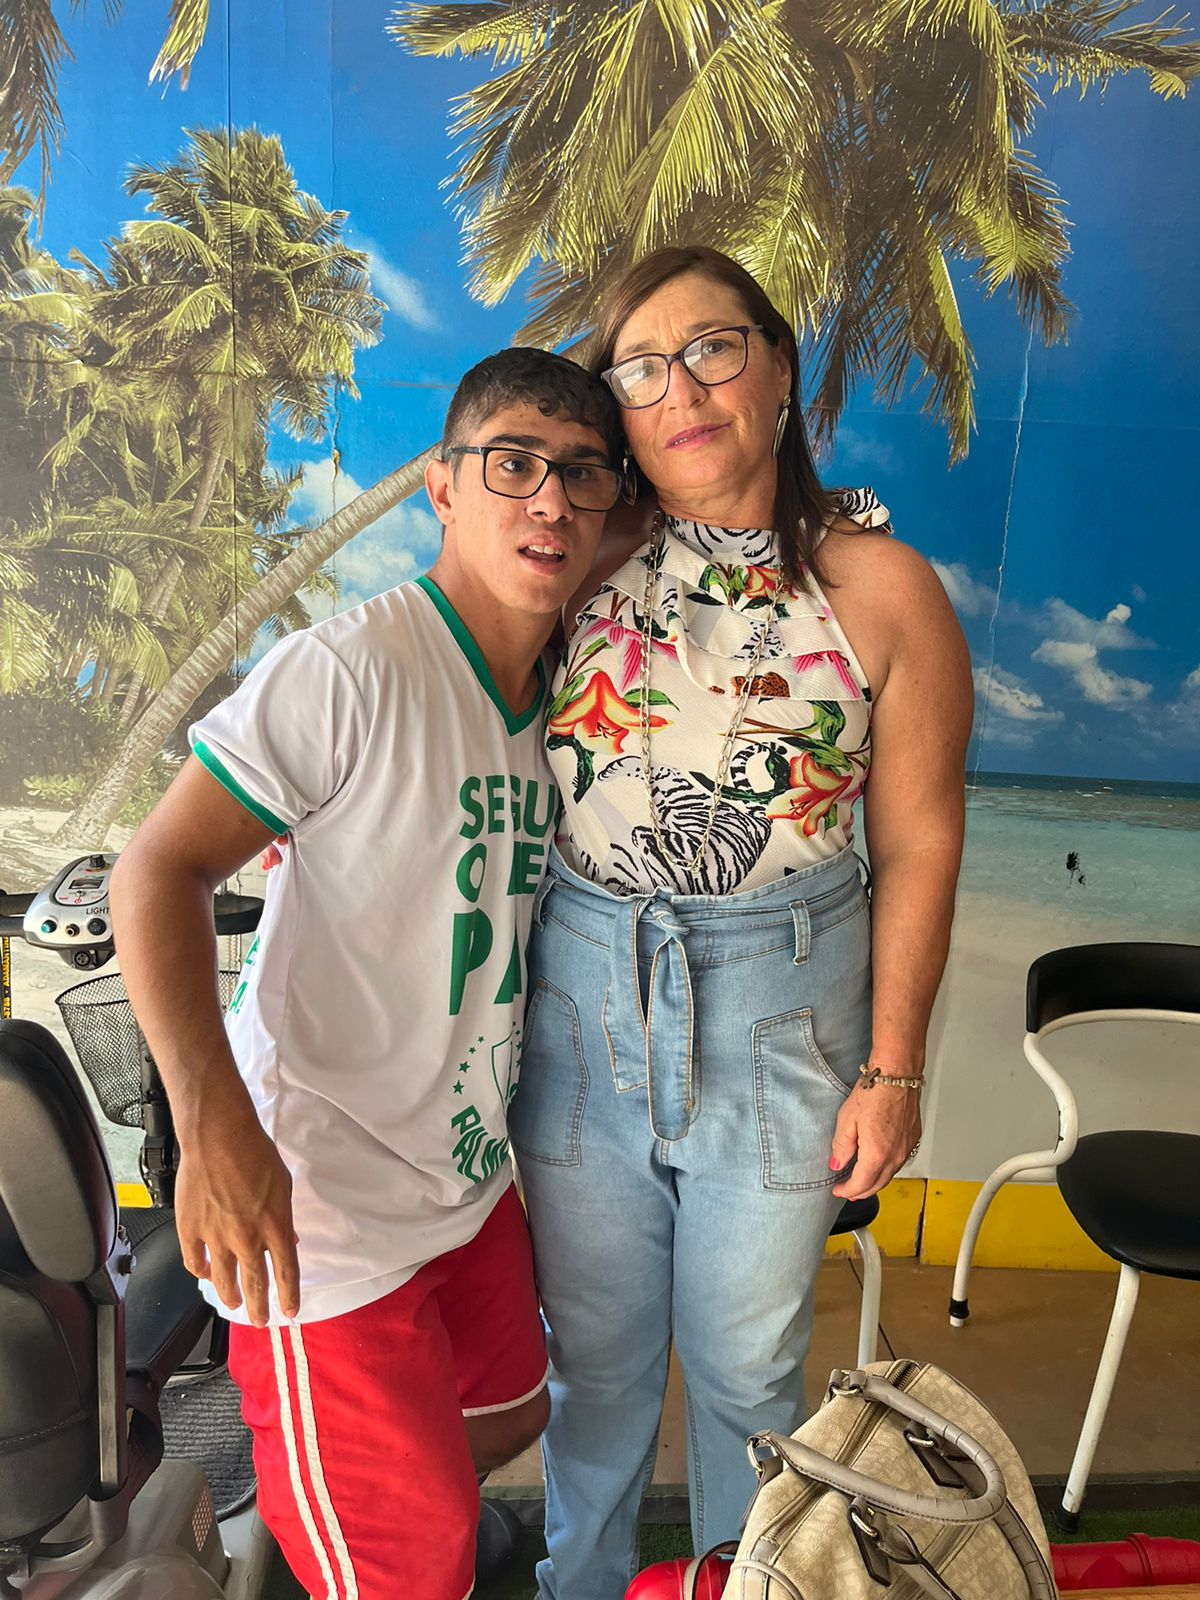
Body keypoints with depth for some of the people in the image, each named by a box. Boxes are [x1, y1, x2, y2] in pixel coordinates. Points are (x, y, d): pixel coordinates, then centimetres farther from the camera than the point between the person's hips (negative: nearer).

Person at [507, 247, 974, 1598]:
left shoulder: (882, 589, -7)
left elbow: (917, 843, -4)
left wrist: (893, 1068, -3)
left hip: (781, 1019, -1)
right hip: (580, 1003, 2)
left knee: (747, 1362, 19)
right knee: (594, 1349, 20)